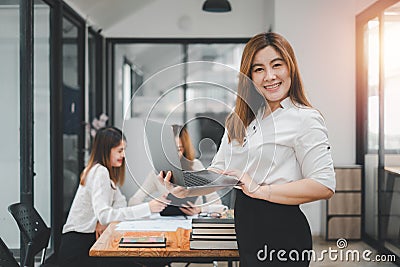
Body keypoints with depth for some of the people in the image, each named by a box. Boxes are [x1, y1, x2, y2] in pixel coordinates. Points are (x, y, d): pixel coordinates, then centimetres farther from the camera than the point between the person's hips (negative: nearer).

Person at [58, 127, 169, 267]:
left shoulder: (106, 171, 12)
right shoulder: (99, 172, -18)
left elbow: (120, 202, 3)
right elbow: (103, 215, -30)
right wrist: (147, 208, -33)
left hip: (88, 241, 8)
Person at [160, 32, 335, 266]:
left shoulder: (305, 119, -11)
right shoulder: (241, 120, 11)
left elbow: (324, 186, -18)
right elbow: (220, 170, 9)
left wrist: (260, 190, -21)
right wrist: (187, 189, -10)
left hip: (281, 230, -6)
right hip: (246, 226, 7)